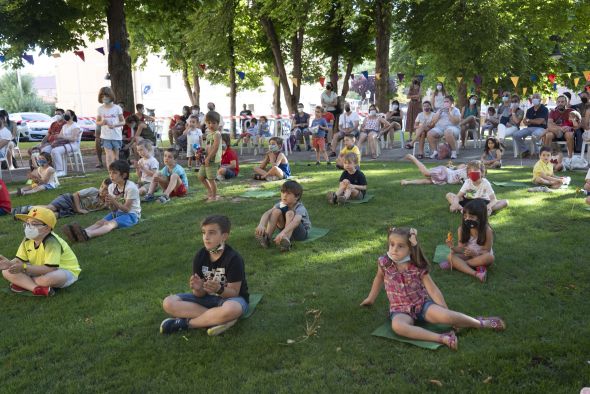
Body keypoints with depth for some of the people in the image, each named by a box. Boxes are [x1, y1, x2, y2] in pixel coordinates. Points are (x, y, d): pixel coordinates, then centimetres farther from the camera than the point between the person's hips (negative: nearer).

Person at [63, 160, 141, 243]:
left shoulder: (131, 187, -17)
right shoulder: (111, 187, 4)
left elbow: (126, 209, -17)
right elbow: (114, 209, 3)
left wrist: (114, 201, -30)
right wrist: (110, 204, -20)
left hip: (131, 214, -7)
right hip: (117, 212, 7)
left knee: (111, 223, -33)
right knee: (100, 222, -21)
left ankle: (87, 234, -59)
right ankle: (81, 233, -48)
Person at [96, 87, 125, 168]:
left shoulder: (117, 108, -2)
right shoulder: (100, 109, 4)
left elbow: (123, 122, 2)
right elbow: (97, 122, 12)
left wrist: (114, 125, -17)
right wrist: (102, 122, -11)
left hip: (116, 136, 0)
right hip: (105, 136, 0)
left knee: (116, 157, 10)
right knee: (109, 155, -10)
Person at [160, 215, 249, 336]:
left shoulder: (233, 258, -21)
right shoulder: (200, 256, -8)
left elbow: (234, 292, -18)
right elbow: (201, 294, -6)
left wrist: (219, 289, -38)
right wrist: (198, 288, -30)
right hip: (209, 298, 5)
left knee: (230, 309, -43)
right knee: (169, 303, -17)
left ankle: (184, 323, -20)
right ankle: (220, 319, -23)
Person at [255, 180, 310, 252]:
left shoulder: (300, 208, -26)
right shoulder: (281, 204, -11)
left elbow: (296, 221, -48)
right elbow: (267, 213, -27)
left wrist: (282, 232, -65)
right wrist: (261, 225, -49)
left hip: (302, 232, -5)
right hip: (285, 230, 5)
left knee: (290, 213, -32)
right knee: (276, 211, -21)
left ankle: (287, 241, -47)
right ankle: (267, 238, -26)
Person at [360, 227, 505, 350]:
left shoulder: (418, 267, -9)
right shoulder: (384, 262, -8)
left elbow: (433, 290, -7)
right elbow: (379, 278, 13)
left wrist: (448, 315, -7)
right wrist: (371, 298, 22)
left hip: (422, 304, 0)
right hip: (401, 310, 0)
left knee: (445, 316, -29)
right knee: (397, 326, -37)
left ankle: (482, 323, -4)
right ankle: (442, 338, -38)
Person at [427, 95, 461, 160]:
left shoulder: (455, 110, 10)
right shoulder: (440, 110, 23)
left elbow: (456, 121, -7)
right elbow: (433, 121, 11)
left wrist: (449, 113, -11)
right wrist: (439, 112, -1)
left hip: (451, 127, -4)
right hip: (439, 128, 4)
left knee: (448, 133, -41)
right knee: (430, 134, -27)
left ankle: (454, 152, -25)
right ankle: (435, 151, -19)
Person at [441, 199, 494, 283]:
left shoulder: (487, 231, -19)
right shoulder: (462, 229, -11)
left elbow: (486, 251, -16)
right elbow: (461, 248, -8)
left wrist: (475, 253, -35)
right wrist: (453, 247, -30)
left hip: (480, 257, -2)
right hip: (468, 256, 2)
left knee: (489, 257, -36)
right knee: (450, 256, -22)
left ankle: (455, 264, -24)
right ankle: (475, 273, -38)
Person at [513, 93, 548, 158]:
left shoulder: (544, 109, -1)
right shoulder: (529, 110, 16)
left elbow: (539, 121, -11)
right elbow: (525, 122, 11)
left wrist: (529, 120, 4)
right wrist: (535, 121, -6)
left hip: (540, 128, -6)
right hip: (529, 128, 6)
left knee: (535, 134, -41)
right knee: (516, 135, -16)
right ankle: (524, 151, -2)